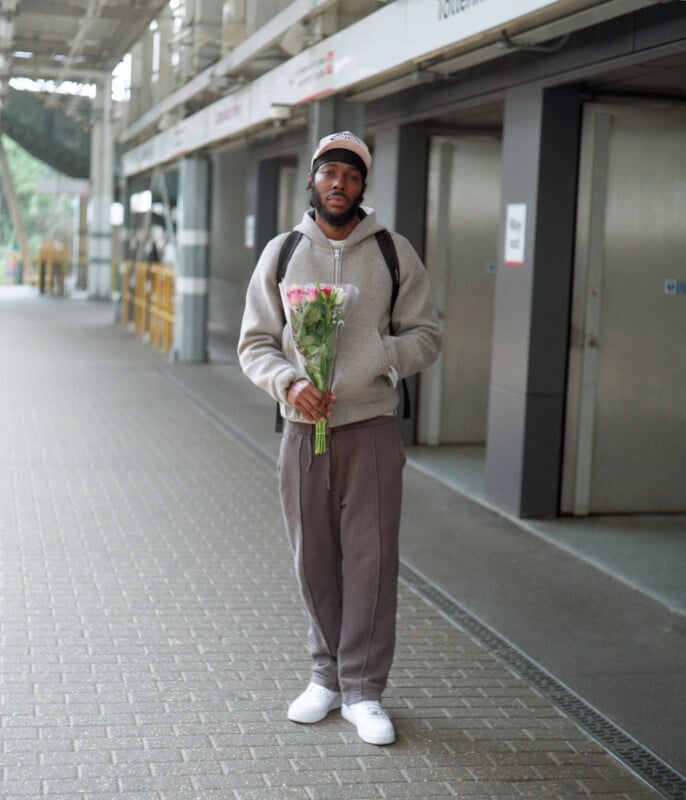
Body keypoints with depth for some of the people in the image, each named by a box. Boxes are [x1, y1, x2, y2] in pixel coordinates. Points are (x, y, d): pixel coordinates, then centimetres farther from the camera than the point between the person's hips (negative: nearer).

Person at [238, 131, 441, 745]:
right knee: (313, 561, 8)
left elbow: (427, 335, 4)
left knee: (371, 561, -1)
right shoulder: (281, 253, 8)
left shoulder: (395, 254, 5)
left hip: (371, 429, -1)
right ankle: (327, 677, 24)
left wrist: (379, 358, -16)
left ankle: (363, 691, 10)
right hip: (303, 430, 1)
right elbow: (255, 342, 7)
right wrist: (290, 383, -13)